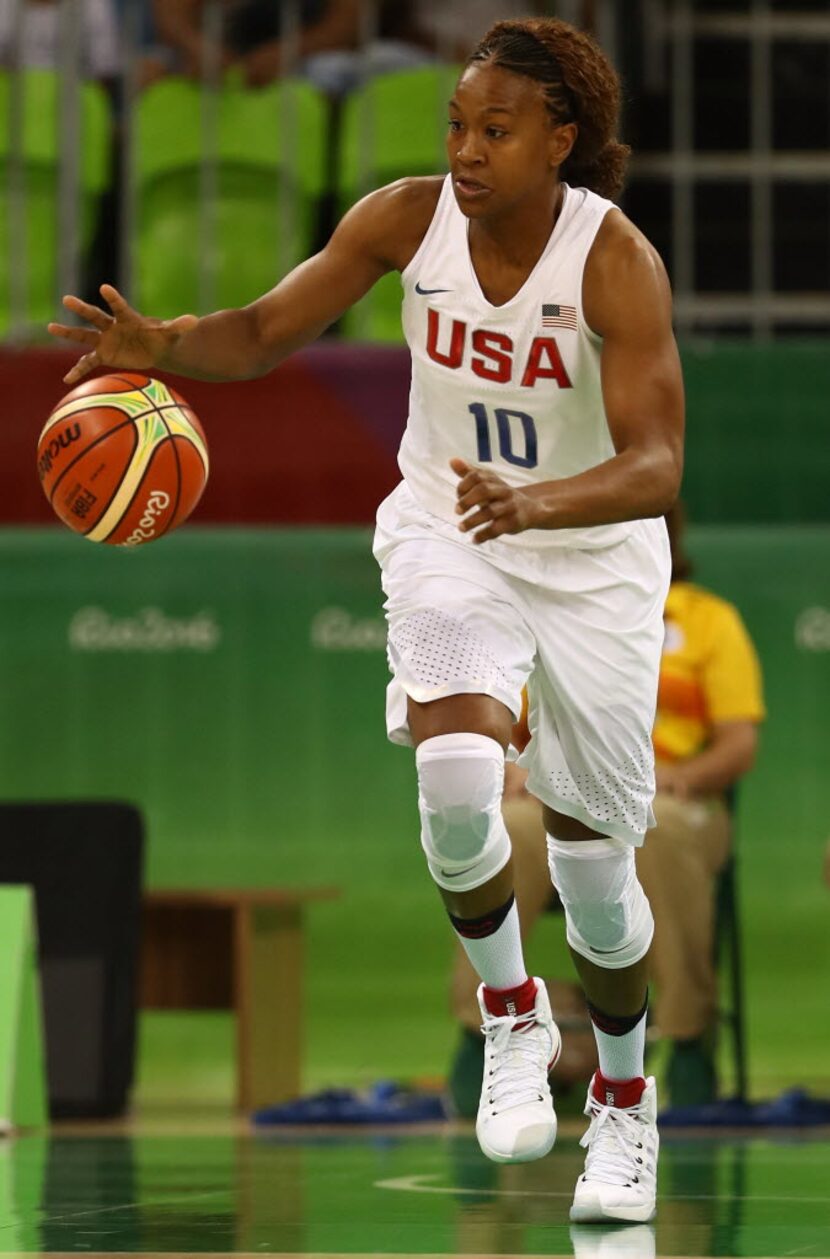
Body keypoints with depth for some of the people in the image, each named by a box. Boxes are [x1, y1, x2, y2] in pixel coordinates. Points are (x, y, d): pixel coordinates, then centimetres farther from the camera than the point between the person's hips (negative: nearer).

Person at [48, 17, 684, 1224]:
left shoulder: (616, 262, -24)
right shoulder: (409, 218, -13)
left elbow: (656, 468, -29)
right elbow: (265, 331, -5)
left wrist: (534, 503, -48)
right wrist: (159, 344, -26)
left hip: (593, 557, -1)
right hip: (446, 534, 2)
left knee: (594, 857, 7)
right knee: (456, 780, -27)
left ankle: (623, 1098, 35)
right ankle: (511, 1014, 1)